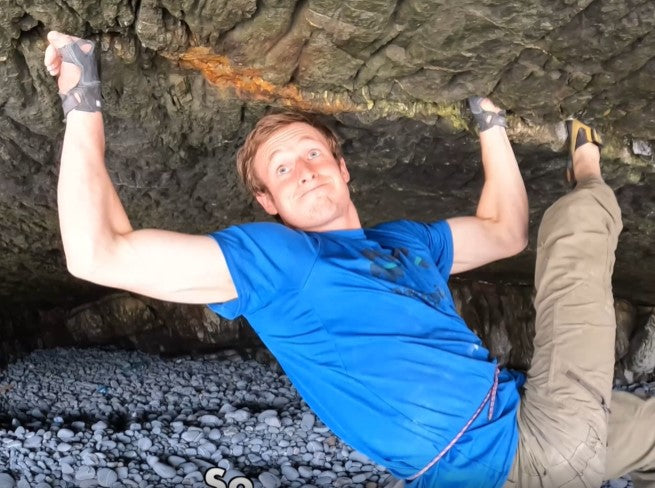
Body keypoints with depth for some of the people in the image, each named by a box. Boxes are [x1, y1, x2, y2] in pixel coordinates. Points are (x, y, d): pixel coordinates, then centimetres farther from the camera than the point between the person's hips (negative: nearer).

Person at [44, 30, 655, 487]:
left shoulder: (406, 239, 16)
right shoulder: (271, 256, -6)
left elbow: (506, 231, 28)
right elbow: (98, 253, -12)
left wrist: (491, 122, 29)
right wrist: (82, 103, -10)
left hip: (527, 414, 6)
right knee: (580, 214, 6)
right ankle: (589, 185, 36)